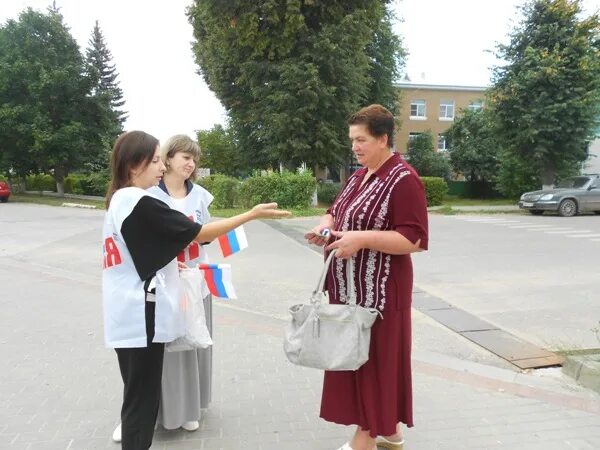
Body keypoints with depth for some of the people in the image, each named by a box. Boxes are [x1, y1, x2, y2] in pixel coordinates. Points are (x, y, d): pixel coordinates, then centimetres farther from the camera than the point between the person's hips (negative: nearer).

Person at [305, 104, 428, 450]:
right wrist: (326, 226, -1)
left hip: (379, 290, -9)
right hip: (350, 288, 9)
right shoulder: (359, 175, 13)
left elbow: (414, 239, -19)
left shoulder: (403, 179, -14)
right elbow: (336, 211, 21)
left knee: (375, 358, 1)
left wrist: (362, 239, -26)